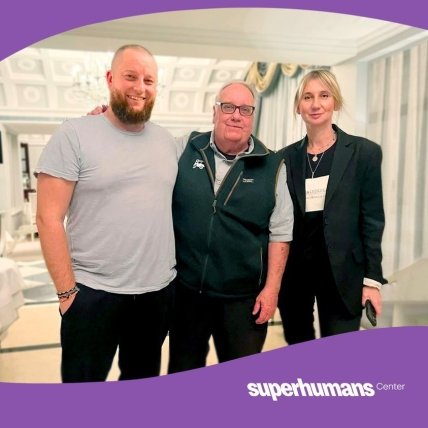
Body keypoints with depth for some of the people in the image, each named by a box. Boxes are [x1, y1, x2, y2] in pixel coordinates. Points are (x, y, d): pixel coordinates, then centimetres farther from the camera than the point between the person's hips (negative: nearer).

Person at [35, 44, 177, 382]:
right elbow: (49, 218, -11)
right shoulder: (75, 135, -8)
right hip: (93, 293, -4)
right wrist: (67, 291, -12)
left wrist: (173, 268, 9)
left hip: (159, 291, 5)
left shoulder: (167, 141, 7)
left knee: (144, 378, 23)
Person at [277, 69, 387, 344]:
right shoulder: (286, 157, 5)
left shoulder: (364, 152, -2)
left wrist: (372, 279, -5)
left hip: (341, 273, -2)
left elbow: (372, 221, -2)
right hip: (292, 271, 3)